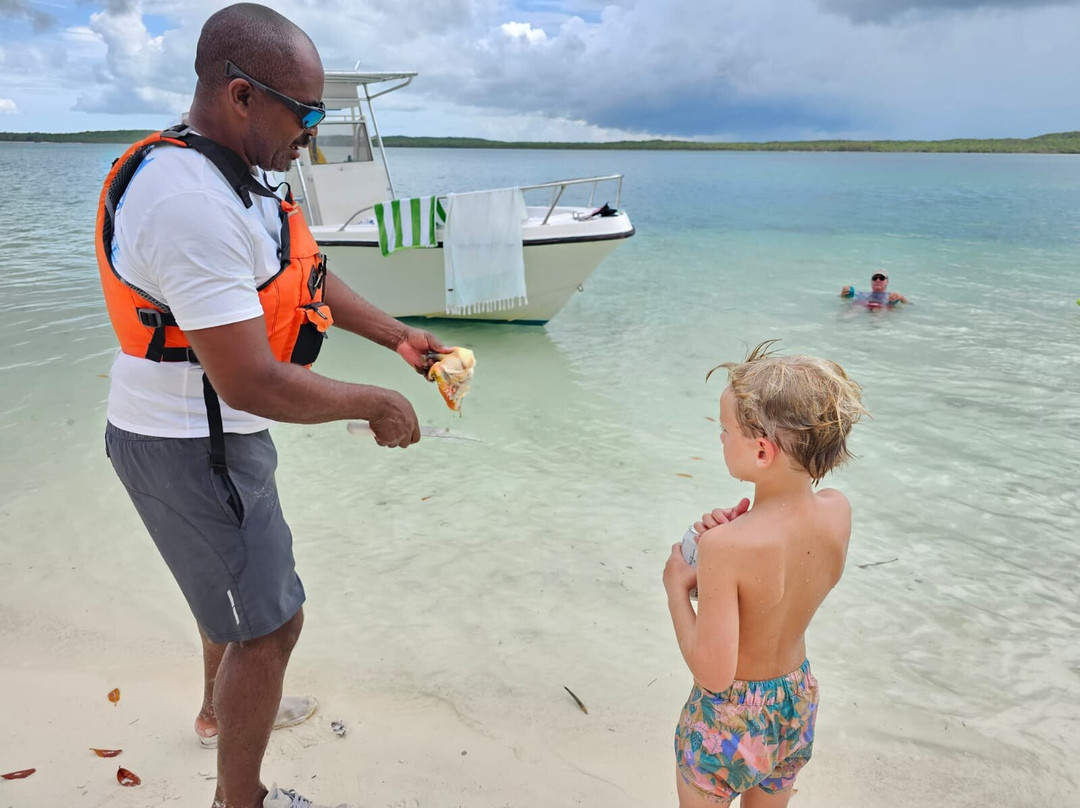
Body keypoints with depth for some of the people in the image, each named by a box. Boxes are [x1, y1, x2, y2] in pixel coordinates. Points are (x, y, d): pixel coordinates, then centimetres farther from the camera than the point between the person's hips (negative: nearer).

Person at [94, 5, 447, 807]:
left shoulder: (233, 172, 3)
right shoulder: (193, 206, -30)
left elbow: (310, 275, 12)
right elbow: (251, 384, -32)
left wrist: (398, 336, 6)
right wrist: (376, 404, -20)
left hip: (215, 431, 10)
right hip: (192, 453, -10)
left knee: (244, 573, 28)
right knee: (271, 622, 2)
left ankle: (222, 709, 54)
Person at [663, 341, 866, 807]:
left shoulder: (726, 546, -35)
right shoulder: (837, 512, -16)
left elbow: (713, 673, -28)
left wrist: (677, 589, -16)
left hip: (728, 720, -5)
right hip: (798, 705, 6)